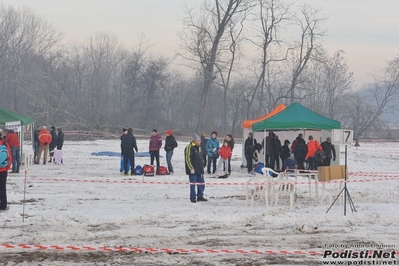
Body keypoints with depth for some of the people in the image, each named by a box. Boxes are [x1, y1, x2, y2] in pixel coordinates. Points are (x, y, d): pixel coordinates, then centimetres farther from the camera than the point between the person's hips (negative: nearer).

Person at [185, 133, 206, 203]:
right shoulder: (189, 147, -14)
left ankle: (200, 196, 20)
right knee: (193, 183, -2)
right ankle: (193, 198, 4)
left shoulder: (199, 147, 15)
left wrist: (202, 167, 22)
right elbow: (187, 159, -17)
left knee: (201, 183, 10)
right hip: (193, 170, -9)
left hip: (200, 169, 9)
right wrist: (191, 168, -19)